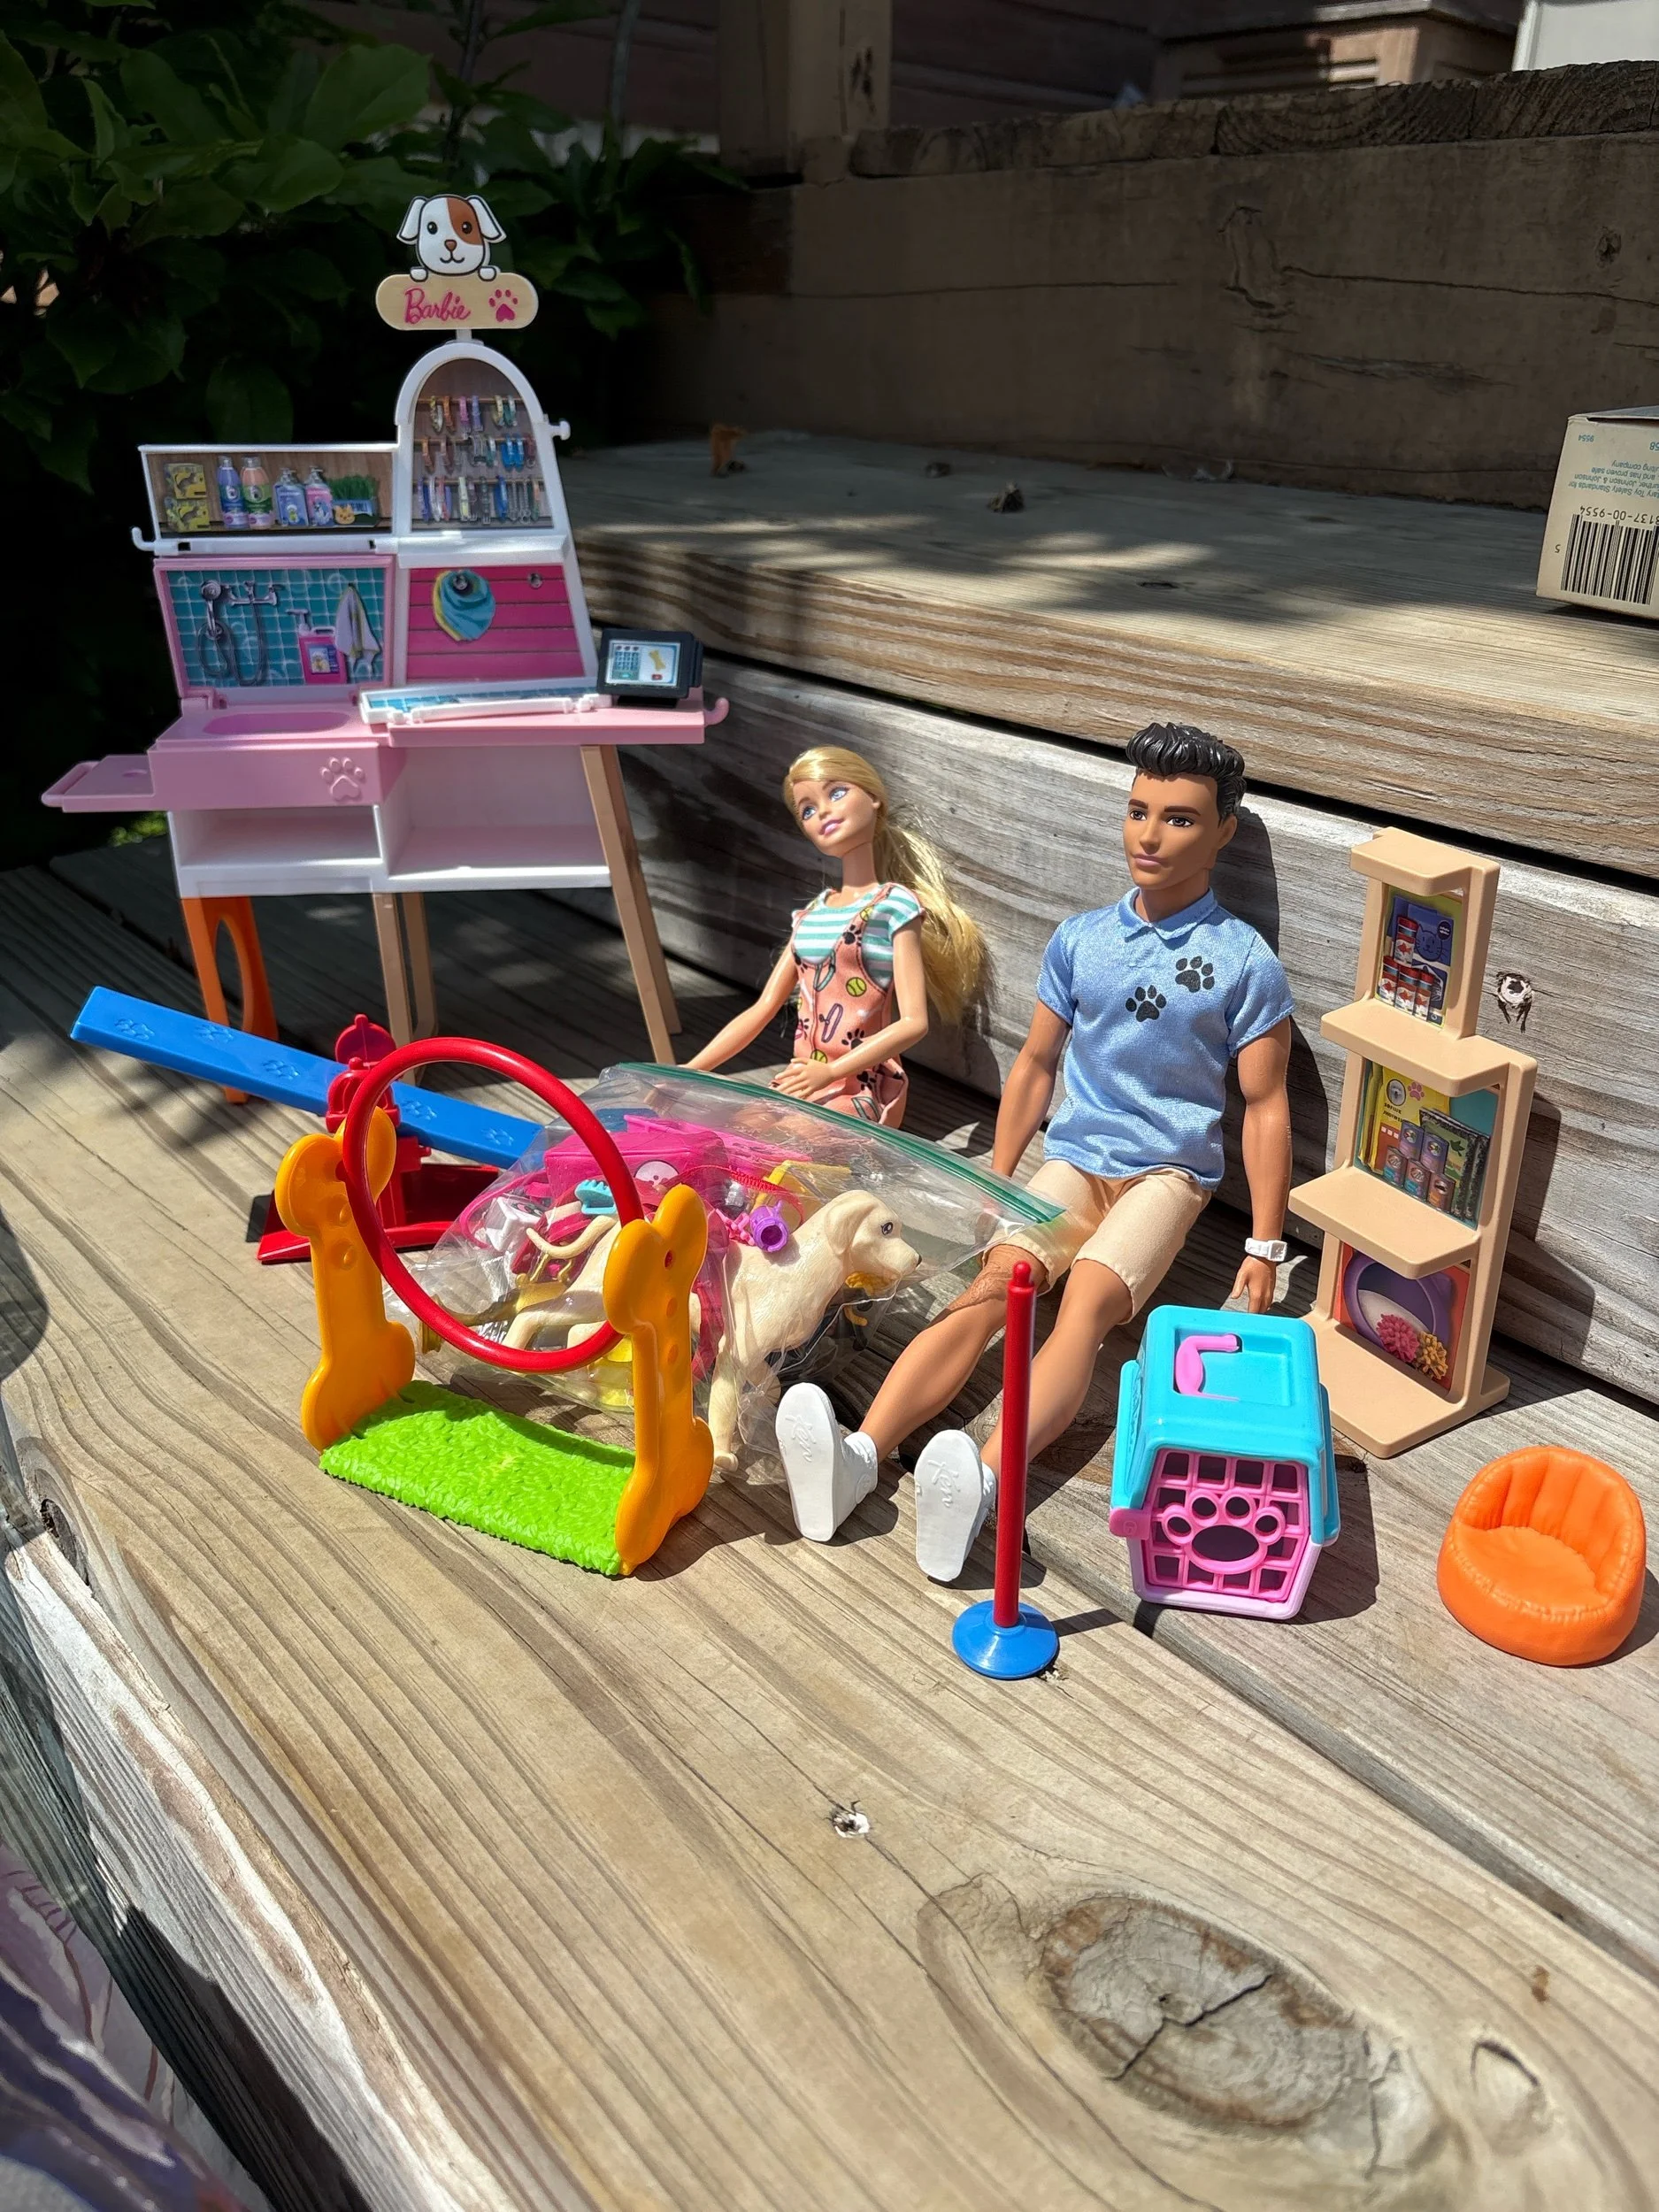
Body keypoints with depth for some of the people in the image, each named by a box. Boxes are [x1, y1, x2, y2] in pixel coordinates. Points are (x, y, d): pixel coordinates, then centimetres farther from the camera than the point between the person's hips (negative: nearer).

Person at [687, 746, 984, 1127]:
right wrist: (687, 1071, 6)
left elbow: (914, 1022, -14)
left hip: (862, 1089, -7)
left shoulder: (895, 904, -6)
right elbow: (762, 1011, 15)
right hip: (803, 1083, 7)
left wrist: (829, 1071, -23)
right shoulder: (809, 914, 14)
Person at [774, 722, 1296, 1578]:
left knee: (1087, 1299, -31)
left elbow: (1264, 1107, -3)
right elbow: (1035, 1063, 15)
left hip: (1167, 1172, -3)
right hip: (1071, 1157, 3)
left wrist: (1264, 1247, -5)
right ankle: (858, 1454, -44)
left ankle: (981, 1482, -54)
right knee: (991, 1287, -23)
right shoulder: (1078, 940, 6)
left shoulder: (1245, 964, -5)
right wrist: (995, 1181, 12)